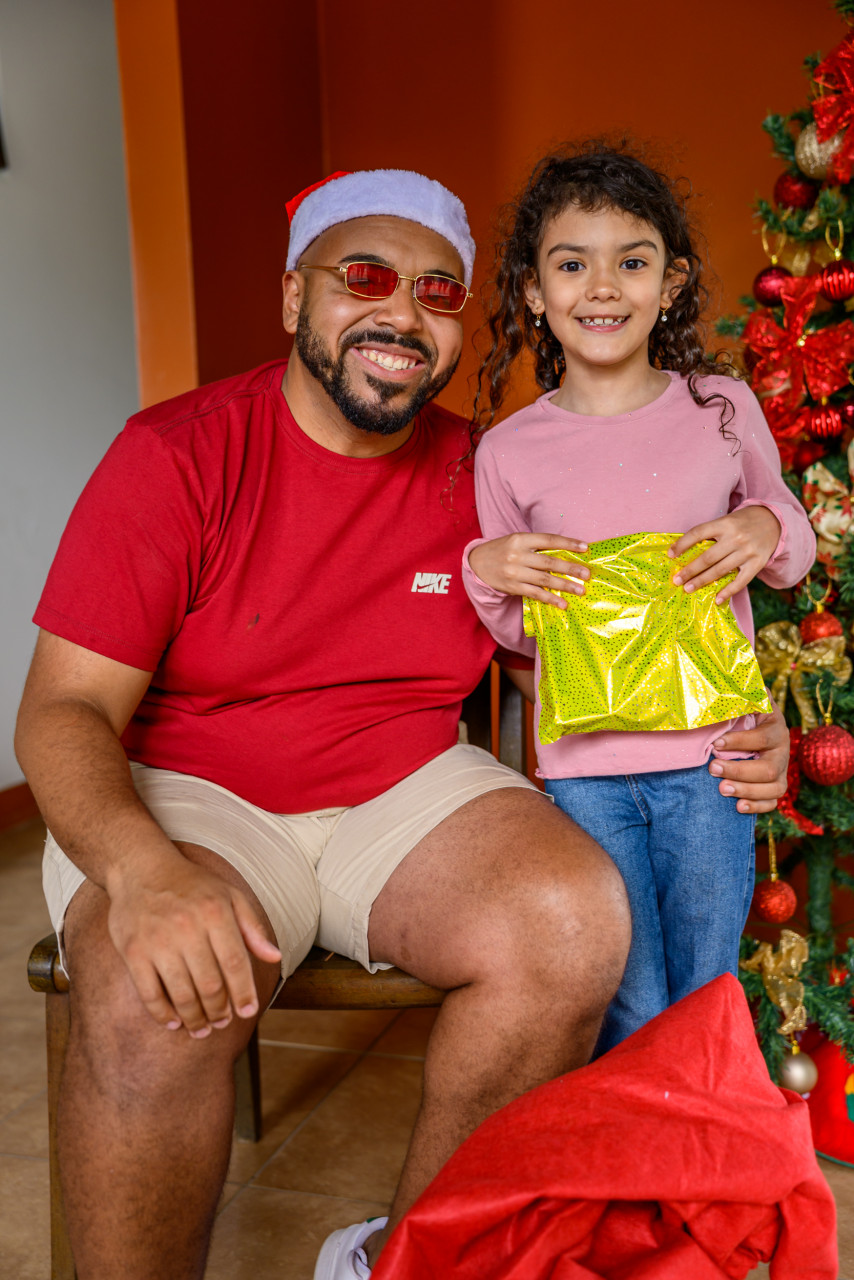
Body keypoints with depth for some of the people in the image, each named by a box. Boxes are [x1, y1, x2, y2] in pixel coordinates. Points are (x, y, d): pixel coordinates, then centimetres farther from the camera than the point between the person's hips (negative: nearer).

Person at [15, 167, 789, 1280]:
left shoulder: (480, 478, 2)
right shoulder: (177, 456, -9)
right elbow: (65, 708, -12)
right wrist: (142, 870, -33)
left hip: (405, 791, 4)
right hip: (189, 797, -3)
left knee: (576, 925, -23)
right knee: (157, 999, -34)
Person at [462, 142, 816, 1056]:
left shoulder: (722, 407, -1)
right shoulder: (509, 452, -2)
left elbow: (796, 548, 12)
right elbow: (522, 633, 8)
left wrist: (766, 531, -10)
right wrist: (488, 572, -13)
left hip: (711, 752, 1)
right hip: (585, 766, 0)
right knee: (626, 1017, 9)